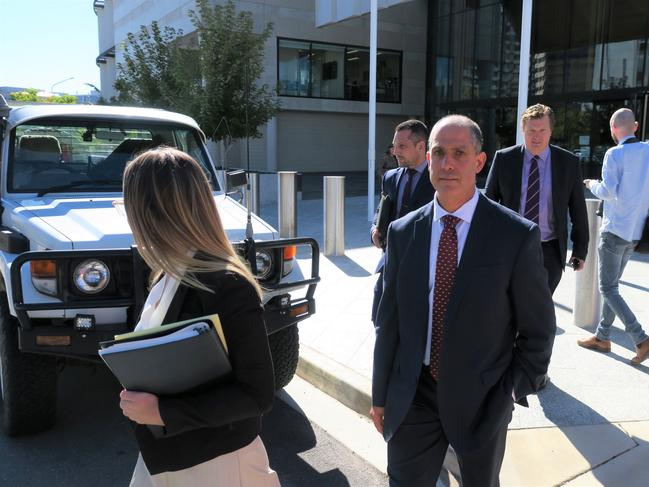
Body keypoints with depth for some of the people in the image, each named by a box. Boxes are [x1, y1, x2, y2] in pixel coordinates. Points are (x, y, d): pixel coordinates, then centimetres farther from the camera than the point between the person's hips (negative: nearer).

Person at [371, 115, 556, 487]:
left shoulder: (517, 236, -12)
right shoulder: (403, 233, -3)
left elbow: (538, 328, -4)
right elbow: (390, 320, 1)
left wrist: (514, 391, -6)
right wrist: (381, 394, 5)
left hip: (482, 397, -1)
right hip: (413, 395, 2)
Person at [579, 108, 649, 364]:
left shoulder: (615, 154, -14)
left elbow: (608, 191, -20)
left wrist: (592, 185, -1)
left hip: (615, 230, -7)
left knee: (608, 288, 0)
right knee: (612, 285, 16)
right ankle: (602, 337, 23)